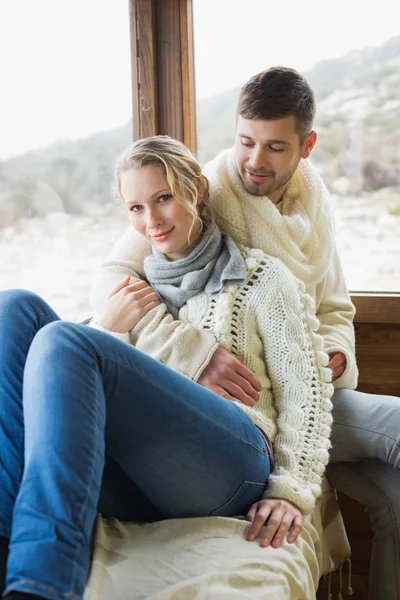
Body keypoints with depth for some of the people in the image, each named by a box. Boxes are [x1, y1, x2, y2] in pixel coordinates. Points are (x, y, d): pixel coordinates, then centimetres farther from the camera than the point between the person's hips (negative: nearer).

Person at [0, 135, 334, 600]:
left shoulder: (260, 276, 14)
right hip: (131, 486, 5)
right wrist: (108, 329, 4)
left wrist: (292, 491, -6)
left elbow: (306, 387, 5)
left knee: (63, 341, -27)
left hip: (228, 465, -5)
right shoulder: (135, 284, 27)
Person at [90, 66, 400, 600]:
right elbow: (111, 283, -19)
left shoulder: (314, 205, 12)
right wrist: (196, 356, -33)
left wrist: (336, 354, -3)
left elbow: (334, 310, 21)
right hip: (231, 399, -6)